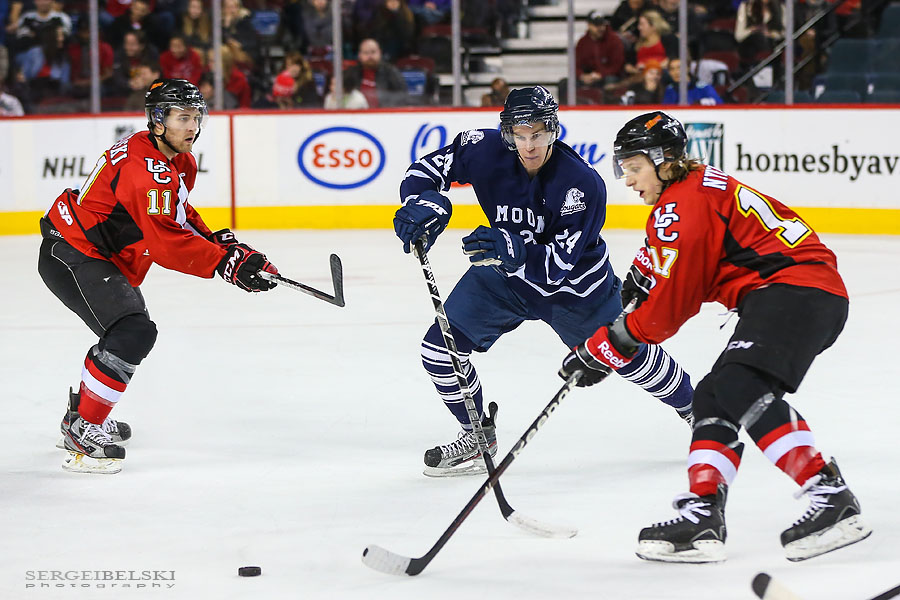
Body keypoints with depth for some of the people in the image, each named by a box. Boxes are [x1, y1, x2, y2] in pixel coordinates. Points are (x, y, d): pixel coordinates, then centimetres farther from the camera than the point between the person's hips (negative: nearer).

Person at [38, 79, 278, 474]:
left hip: (102, 257, 11)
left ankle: (81, 412, 44)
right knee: (134, 333, -24)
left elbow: (178, 217, 20)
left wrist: (218, 240, 4)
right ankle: (83, 434, -19)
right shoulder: (145, 169, -27)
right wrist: (226, 263, -30)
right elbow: (166, 243, -31)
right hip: (70, 255, -11)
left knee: (129, 332, 27)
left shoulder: (181, 163, 6)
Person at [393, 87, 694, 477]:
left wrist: (512, 249, -53)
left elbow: (556, 264, -35)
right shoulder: (485, 150, -24)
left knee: (630, 356, 11)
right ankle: (479, 436, 11)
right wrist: (423, 204, -33)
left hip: (575, 285, -3)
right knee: (440, 348, -10)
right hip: (504, 276, 3)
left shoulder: (582, 184, -33)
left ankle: (693, 408, 40)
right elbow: (425, 170, -11)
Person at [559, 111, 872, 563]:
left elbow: (671, 305, -9)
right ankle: (701, 517, 5)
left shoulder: (685, 205, -10)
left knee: (741, 388, -27)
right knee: (714, 398, 11)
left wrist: (609, 347, -1)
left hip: (798, 286, -12)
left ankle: (832, 500, -33)